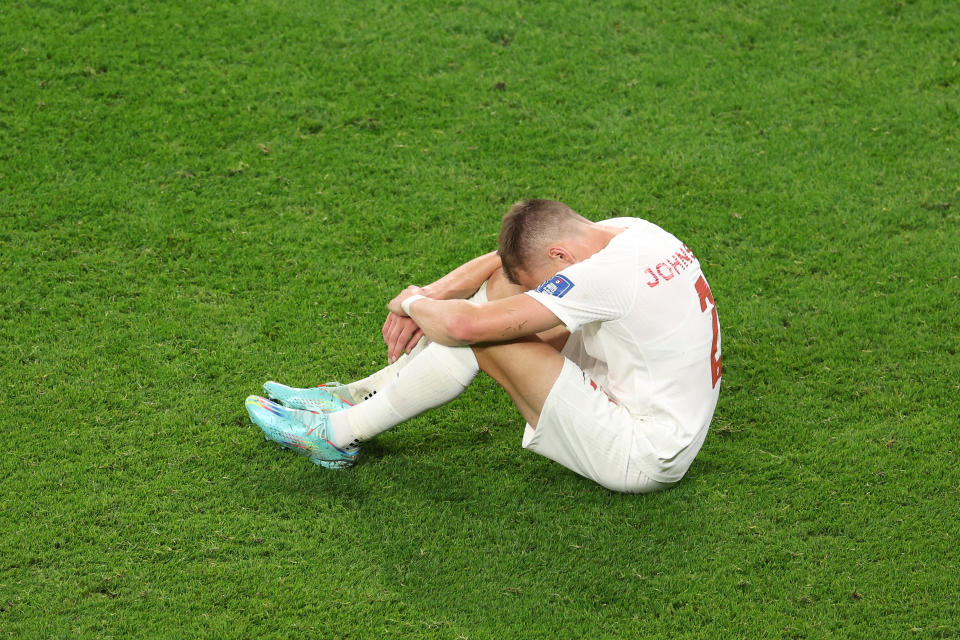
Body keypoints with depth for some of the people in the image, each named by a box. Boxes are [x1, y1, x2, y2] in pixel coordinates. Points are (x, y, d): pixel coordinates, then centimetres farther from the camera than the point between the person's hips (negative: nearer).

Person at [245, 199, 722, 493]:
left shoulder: (607, 276, -27)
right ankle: (361, 395, 10)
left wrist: (414, 303, -9)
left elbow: (466, 325, -29)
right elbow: (503, 260, 11)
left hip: (643, 457, -10)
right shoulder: (626, 231, 0)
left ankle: (340, 433, -4)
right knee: (506, 284, 6)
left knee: (483, 334, -18)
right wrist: (430, 296, -3)